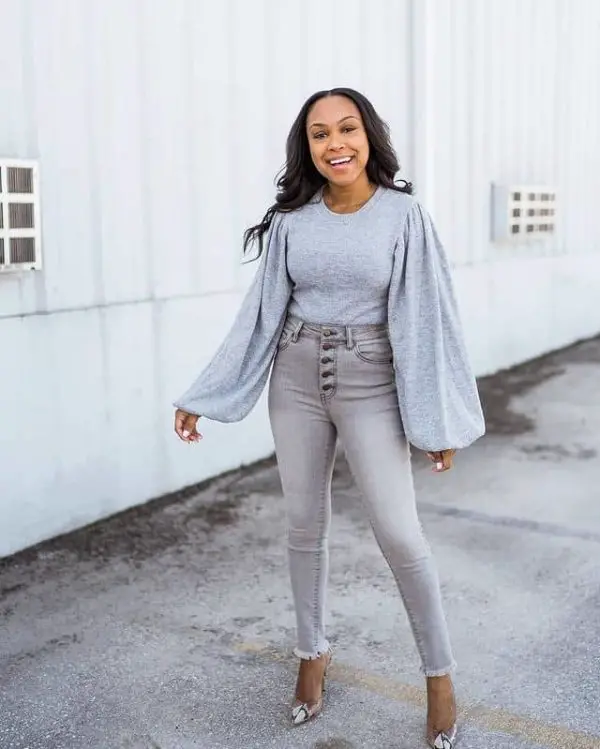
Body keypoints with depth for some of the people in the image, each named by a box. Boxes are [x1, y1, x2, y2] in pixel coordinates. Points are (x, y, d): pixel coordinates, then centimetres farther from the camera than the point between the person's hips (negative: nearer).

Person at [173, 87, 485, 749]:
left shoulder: (403, 214, -8)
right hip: (296, 378, 3)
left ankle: (440, 675, 16)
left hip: (370, 384, -3)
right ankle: (313, 653, 32)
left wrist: (438, 421, -8)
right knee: (305, 525, 11)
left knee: (399, 534, -5)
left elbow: (424, 316, -7)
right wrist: (204, 396, 3)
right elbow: (261, 313, 4)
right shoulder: (291, 219, -1)